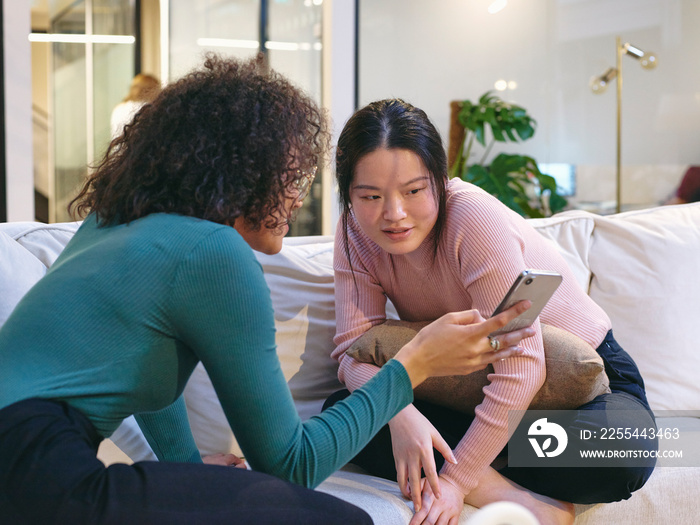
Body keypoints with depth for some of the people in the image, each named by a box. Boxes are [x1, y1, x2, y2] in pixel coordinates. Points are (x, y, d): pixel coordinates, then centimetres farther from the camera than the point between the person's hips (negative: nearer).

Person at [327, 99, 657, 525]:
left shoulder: (474, 217, -27)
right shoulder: (356, 233, -9)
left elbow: (521, 367, -29)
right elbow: (354, 349, -15)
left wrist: (457, 479, -31)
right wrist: (400, 412, -38)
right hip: (475, 392, 5)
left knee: (622, 454, -37)